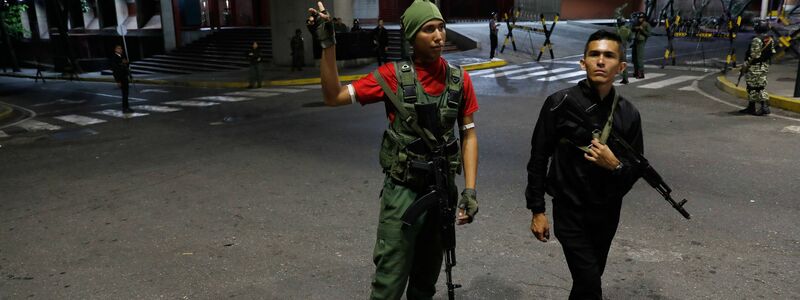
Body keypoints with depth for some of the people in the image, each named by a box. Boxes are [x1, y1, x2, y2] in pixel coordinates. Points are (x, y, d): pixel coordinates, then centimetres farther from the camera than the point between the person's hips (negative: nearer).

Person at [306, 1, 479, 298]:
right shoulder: (393, 75, -10)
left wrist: (470, 189, -4)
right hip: (403, 190, -3)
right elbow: (334, 96, -11)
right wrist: (327, 44, -20)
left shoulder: (459, 79, -2)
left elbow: (468, 134, 3)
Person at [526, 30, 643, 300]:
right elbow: (538, 158, -7)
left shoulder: (629, 114, -3)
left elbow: (636, 170, 4)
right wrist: (537, 210, -7)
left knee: (588, 278, 19)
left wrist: (615, 165, -19)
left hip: (608, 213, 4)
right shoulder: (560, 103, -13)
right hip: (570, 211, -4)